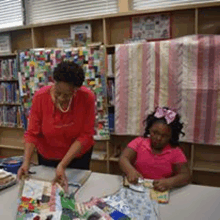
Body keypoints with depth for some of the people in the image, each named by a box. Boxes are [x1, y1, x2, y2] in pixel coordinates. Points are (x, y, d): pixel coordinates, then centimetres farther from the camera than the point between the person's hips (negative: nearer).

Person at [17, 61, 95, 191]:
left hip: (79, 155, -1)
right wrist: (26, 162, -29)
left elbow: (86, 135, -23)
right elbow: (32, 133, -16)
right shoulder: (40, 97, -22)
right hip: (47, 156, 1)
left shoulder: (87, 97, -26)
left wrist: (63, 165, -28)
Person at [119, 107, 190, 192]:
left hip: (161, 192, 1)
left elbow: (186, 176, -6)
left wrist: (169, 182, -29)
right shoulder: (139, 142, 2)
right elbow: (123, 159, -8)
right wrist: (130, 171, -32)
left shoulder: (175, 152, 1)